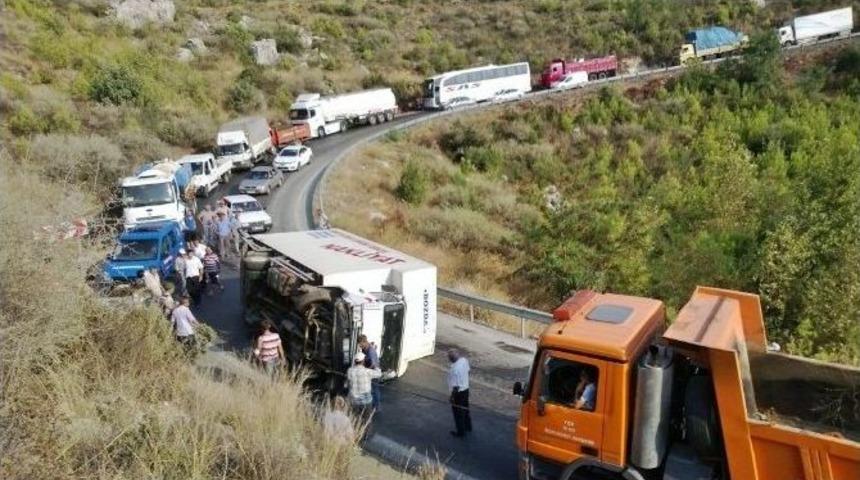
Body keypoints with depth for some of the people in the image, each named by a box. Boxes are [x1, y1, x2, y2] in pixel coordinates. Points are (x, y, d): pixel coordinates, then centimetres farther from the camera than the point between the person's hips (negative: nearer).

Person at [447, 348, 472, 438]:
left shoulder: (455, 370, -35)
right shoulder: (464, 360, -11)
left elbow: (456, 387, -27)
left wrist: (452, 397, -13)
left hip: (459, 392, -8)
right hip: (466, 389, 8)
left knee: (458, 413, 13)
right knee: (465, 409, 27)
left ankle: (460, 432, 29)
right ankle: (468, 427, 46)